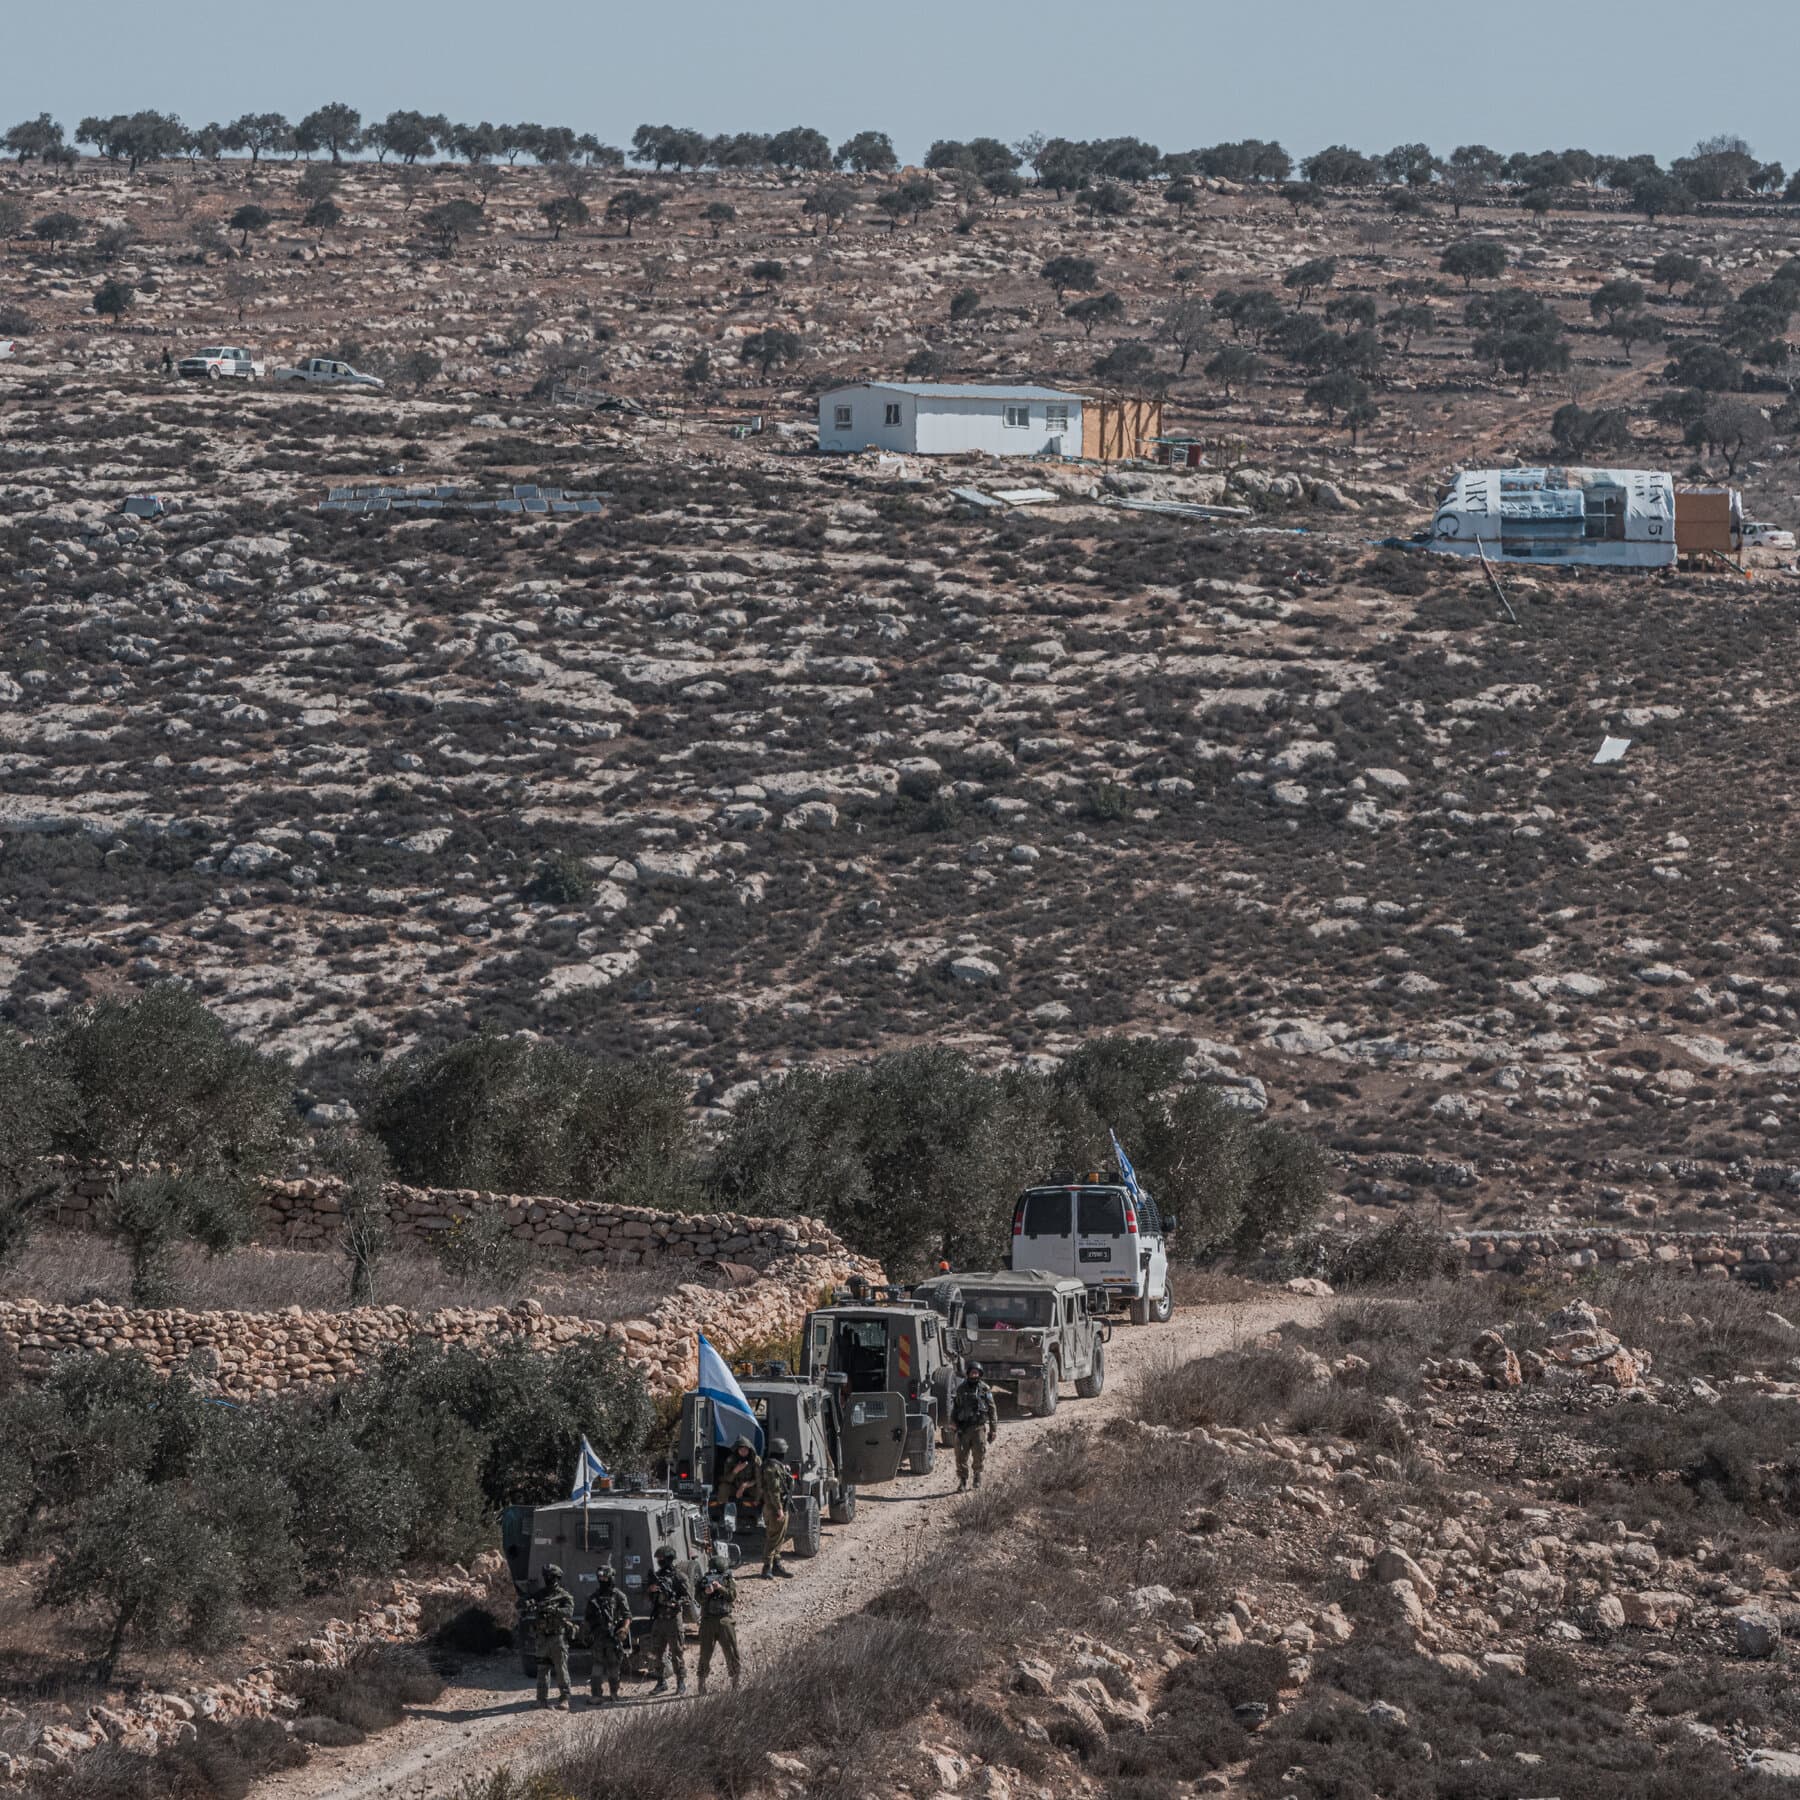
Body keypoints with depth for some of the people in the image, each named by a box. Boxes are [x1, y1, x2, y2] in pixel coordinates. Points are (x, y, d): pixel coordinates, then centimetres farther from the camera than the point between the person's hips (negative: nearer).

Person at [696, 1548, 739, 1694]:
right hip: (708, 1621, 0)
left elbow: (733, 1596, -11)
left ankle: (735, 1682, 8)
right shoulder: (704, 1580, 6)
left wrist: (720, 1588, -25)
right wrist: (706, 1592, -26)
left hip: (725, 1621, 0)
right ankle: (702, 1683, 8)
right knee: (705, 1654, 1)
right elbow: (699, 1599, -5)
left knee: (732, 1653, 0)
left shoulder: (729, 1581, 6)